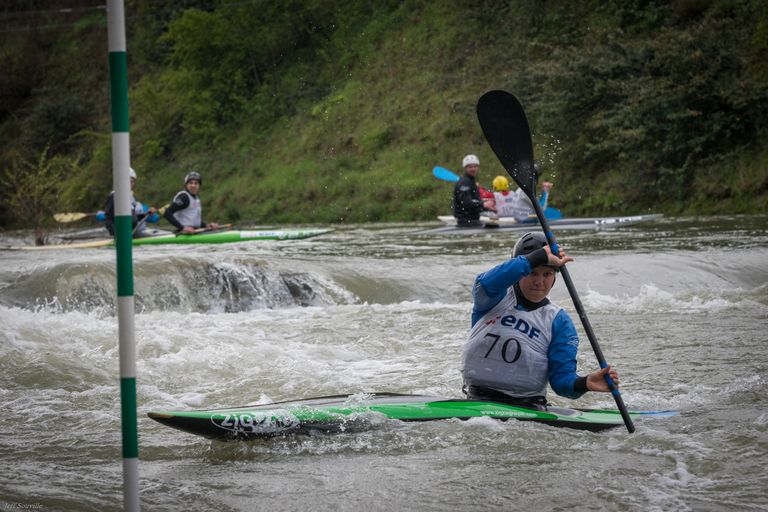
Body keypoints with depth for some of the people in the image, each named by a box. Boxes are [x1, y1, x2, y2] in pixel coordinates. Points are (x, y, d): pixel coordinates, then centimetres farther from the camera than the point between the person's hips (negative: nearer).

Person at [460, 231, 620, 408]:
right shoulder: (497, 299, 5)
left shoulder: (559, 321, 8)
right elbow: (486, 284, -21)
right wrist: (540, 257, -24)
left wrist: (584, 383, -25)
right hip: (477, 403, -1)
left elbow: (561, 376, 0)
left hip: (527, 407, 1)